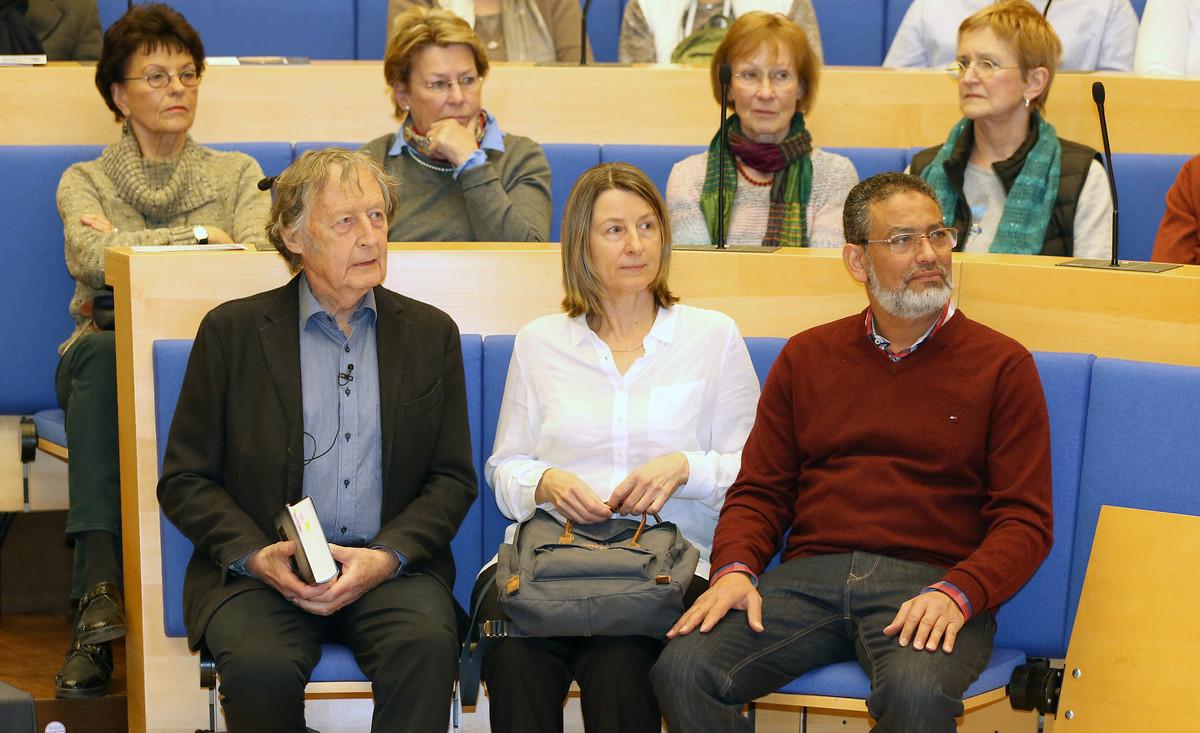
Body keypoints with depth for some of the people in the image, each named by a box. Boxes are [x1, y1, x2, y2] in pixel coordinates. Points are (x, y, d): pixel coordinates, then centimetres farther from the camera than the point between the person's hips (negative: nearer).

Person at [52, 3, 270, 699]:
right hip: (106, 363, 0)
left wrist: (134, 250, -8)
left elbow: (257, 255, -2)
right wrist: (197, 237, -9)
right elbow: (89, 257, -8)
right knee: (102, 353, -37)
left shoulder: (237, 173, 18)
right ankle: (101, 597, -46)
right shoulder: (86, 181, 14)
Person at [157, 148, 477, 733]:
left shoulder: (431, 333, 12)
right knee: (260, 666, -31)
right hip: (260, 569, -1)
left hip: (393, 567, 1)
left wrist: (385, 558, -8)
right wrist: (255, 556, -12)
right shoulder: (232, 331, 6)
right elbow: (184, 481, 6)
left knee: (428, 645, -31)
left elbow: (453, 480, 10)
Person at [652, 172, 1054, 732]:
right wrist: (735, 568, -5)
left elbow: (1024, 519, 2)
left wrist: (956, 595, -17)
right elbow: (759, 491, 17)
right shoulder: (807, 358, 19)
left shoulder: (1002, 365, 9)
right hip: (810, 575, 3)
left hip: (927, 581, -3)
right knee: (682, 670, -25)